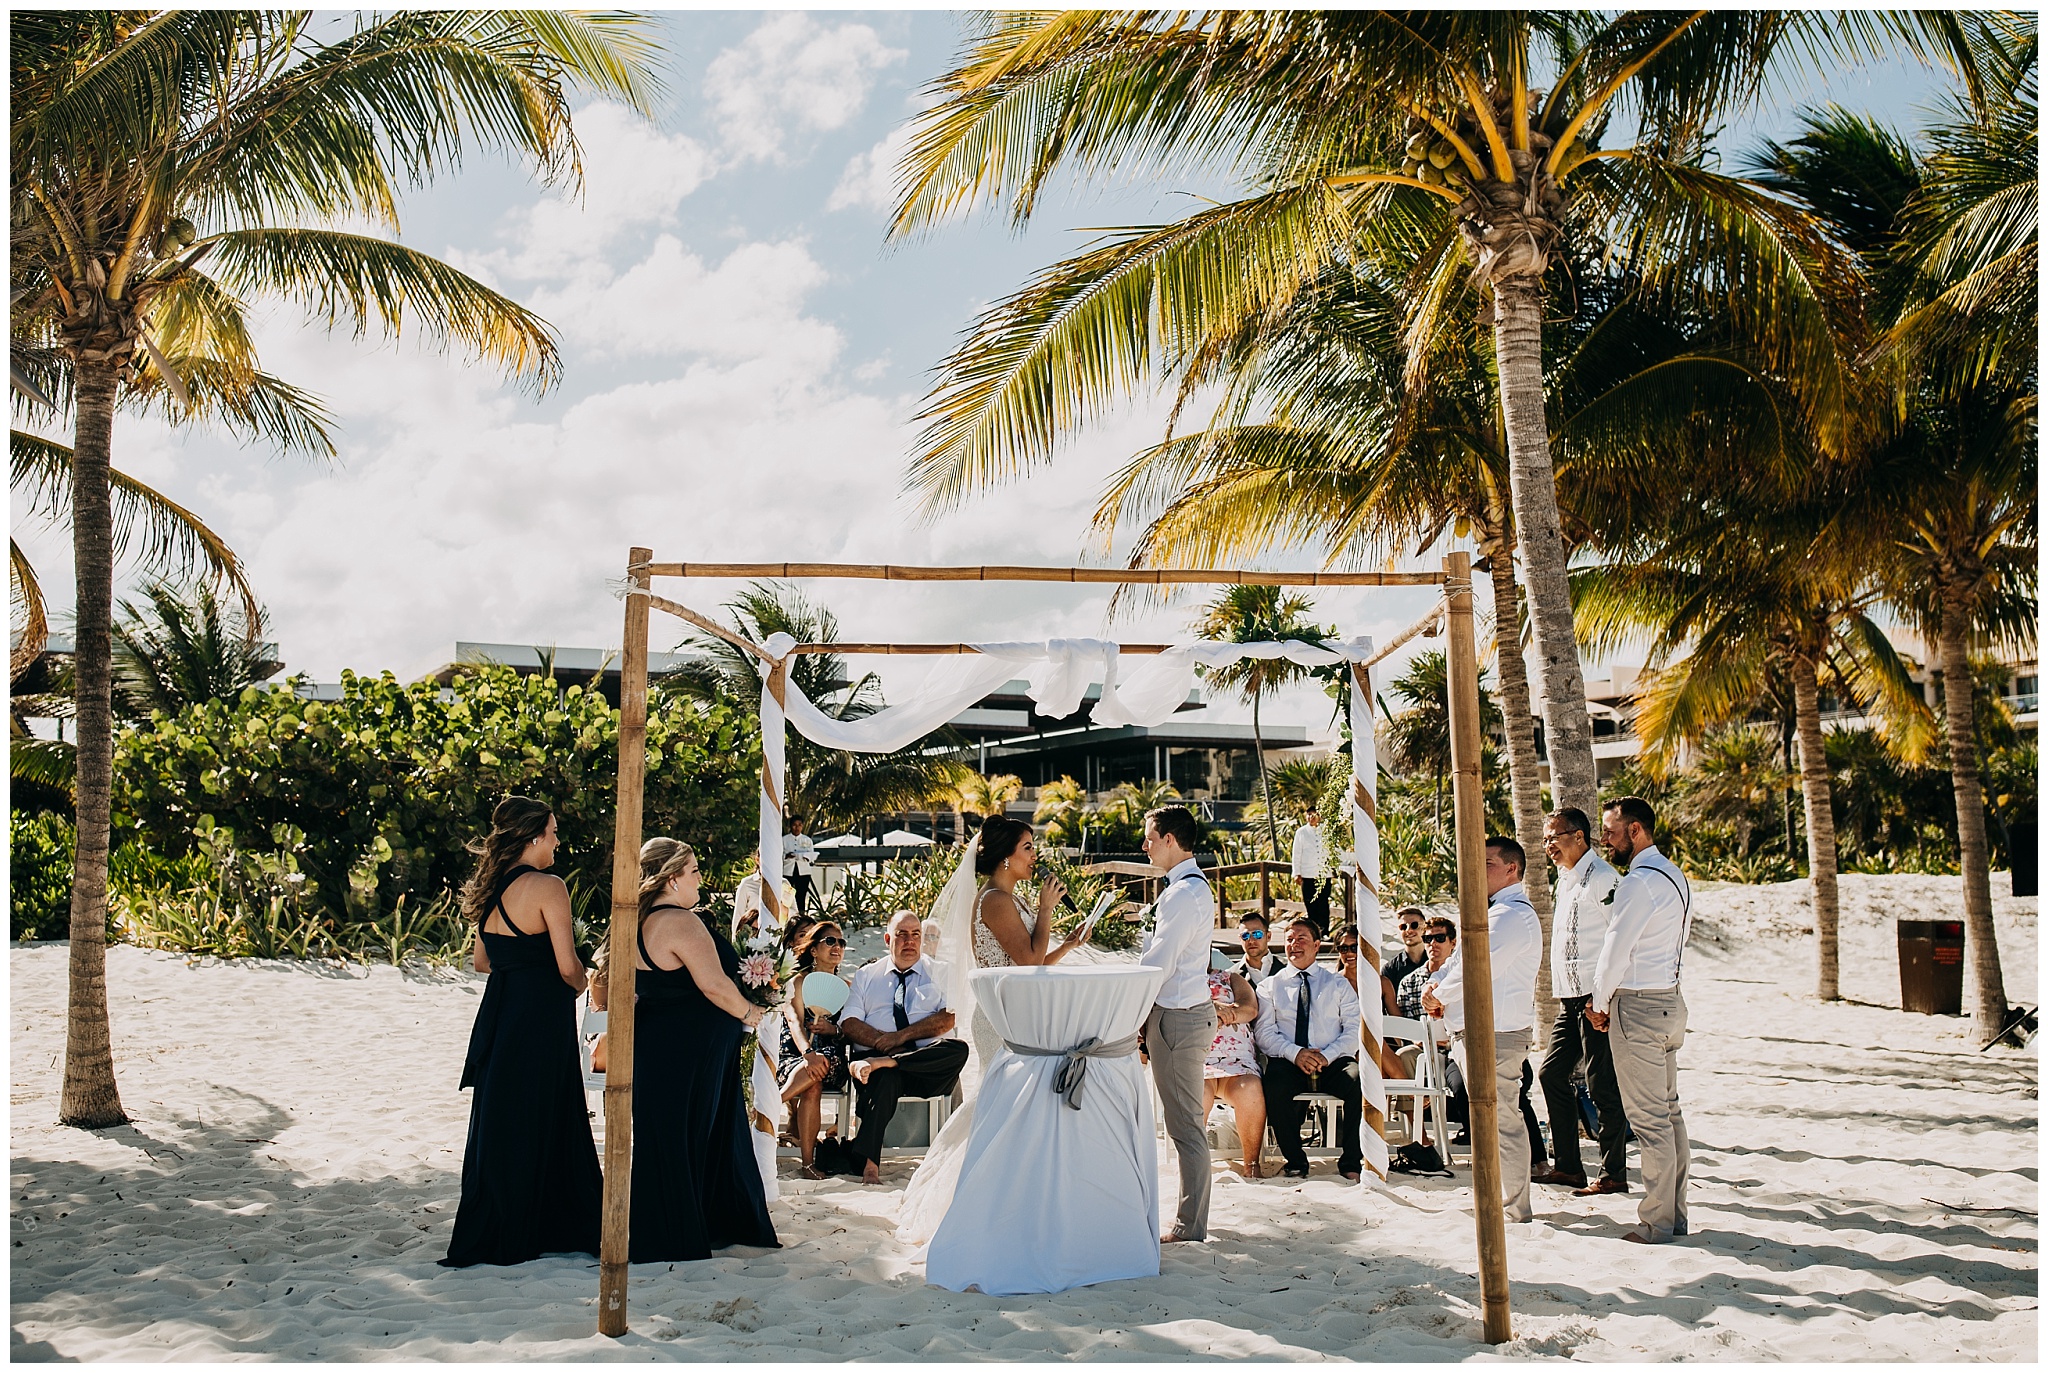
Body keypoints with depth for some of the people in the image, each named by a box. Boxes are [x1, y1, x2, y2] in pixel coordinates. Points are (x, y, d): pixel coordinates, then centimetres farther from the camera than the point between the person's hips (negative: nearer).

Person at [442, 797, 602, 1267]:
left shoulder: (491, 889, 7)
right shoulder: (547, 887, -16)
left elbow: (482, 960, 17)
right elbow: (568, 967, -17)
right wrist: (583, 986, 3)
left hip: (499, 1012, 8)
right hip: (540, 1019, -8)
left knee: (498, 1120, 16)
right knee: (533, 1125, 3)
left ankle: (484, 1238, 25)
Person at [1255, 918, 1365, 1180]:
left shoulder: (1338, 983, 16)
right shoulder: (1270, 986, 14)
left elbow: (1354, 1029, 6)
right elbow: (1264, 1032, 4)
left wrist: (1327, 1055, -12)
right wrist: (1295, 1053, -15)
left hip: (1333, 1061, 1)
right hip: (1288, 1061, -1)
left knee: (1359, 1081, -32)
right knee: (1275, 1087, -35)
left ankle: (1351, 1162, -17)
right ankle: (1295, 1161, -15)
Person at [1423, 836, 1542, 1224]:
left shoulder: (1513, 916, -16)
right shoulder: (1494, 912, 19)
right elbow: (1463, 961, 20)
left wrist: (1440, 996, -8)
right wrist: (1438, 989, 0)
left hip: (1496, 1034, -11)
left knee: (1500, 1117, -4)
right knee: (1493, 1116, 16)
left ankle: (1514, 1209, 3)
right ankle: (1503, 1197, 25)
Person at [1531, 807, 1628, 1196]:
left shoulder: (1601, 877, -12)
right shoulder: (1566, 878, 18)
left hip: (1596, 998, -10)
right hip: (1570, 999, 10)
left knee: (1603, 1084, -3)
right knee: (1551, 1073, 11)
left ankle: (1614, 1173, 7)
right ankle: (1567, 1165, 19)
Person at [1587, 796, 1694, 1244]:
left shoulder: (1639, 882, -18)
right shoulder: (1674, 876, 13)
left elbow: (1616, 951, -16)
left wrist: (1599, 1004, 0)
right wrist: (1608, 998, 14)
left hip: (1637, 1006, -10)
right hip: (1669, 1000, 10)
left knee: (1648, 1119, -4)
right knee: (1669, 1112, 14)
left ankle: (1657, 1224, 2)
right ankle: (1676, 1215, 20)